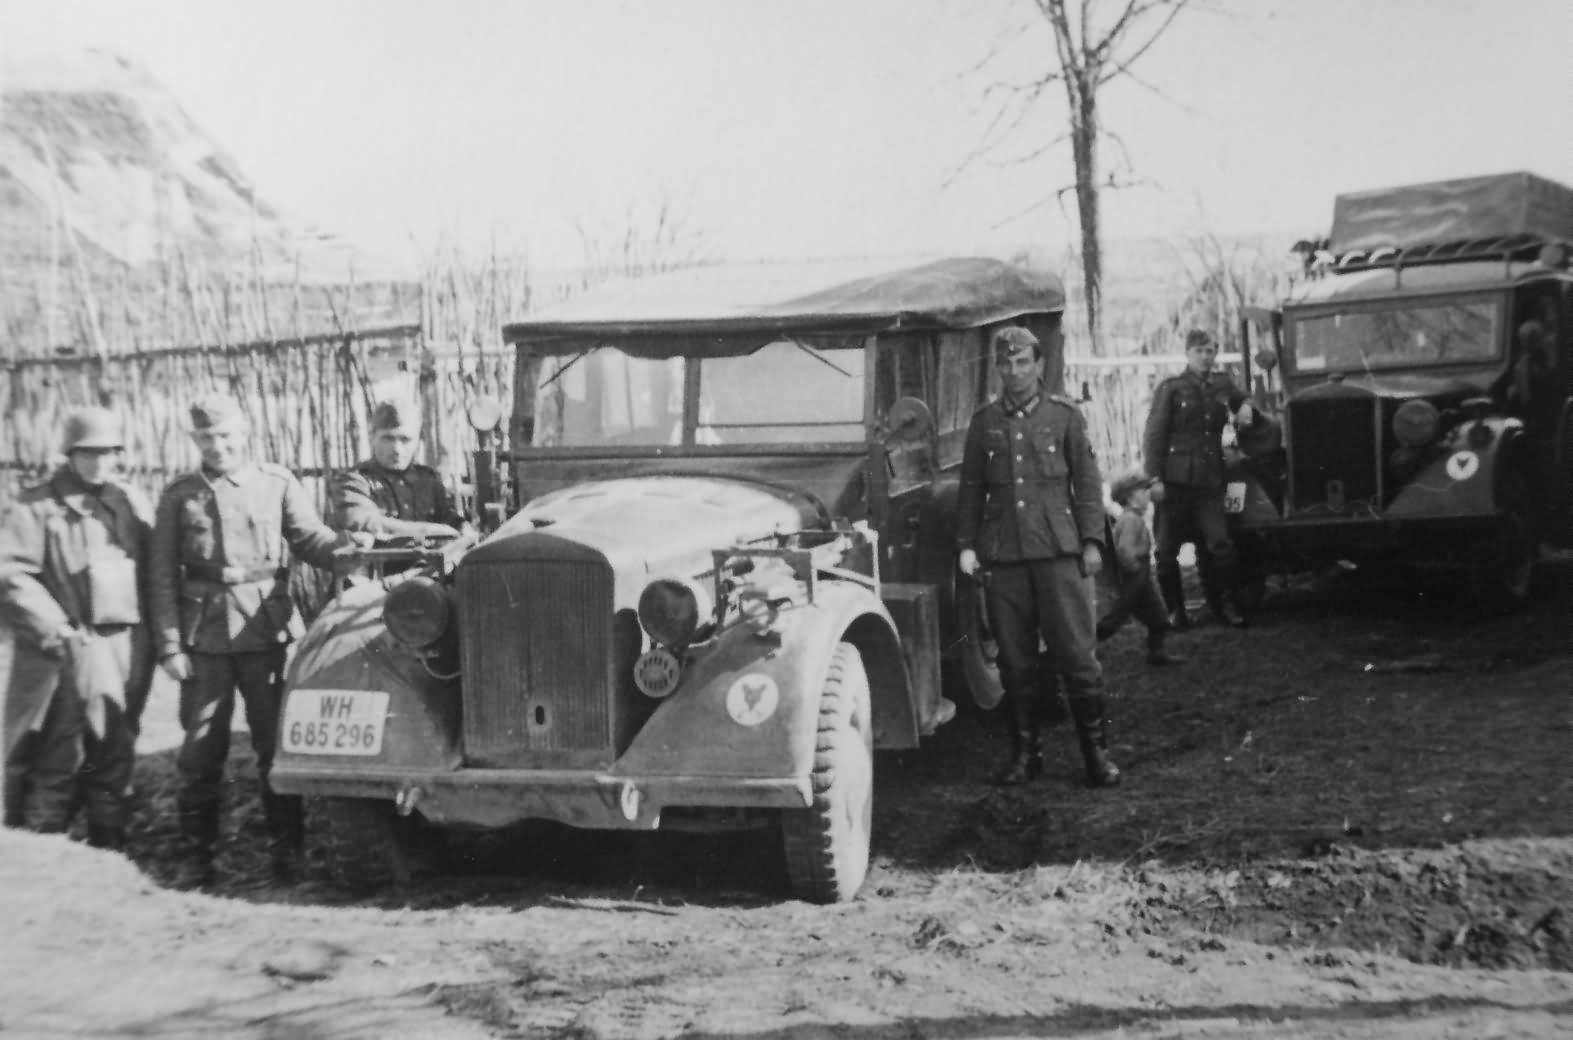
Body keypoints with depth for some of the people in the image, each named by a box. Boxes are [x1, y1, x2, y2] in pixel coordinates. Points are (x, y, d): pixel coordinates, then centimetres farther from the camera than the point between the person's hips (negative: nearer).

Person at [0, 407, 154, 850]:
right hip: (66, 651, -4)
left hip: (127, 651, 4)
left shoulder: (134, 504, 13)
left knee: (116, 755, 10)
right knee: (57, 759, -4)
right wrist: (56, 629, -14)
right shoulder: (37, 505, -1)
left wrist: (151, 638, 2)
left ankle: (109, 851, 20)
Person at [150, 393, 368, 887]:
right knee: (201, 748, 4)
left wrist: (347, 544, -23)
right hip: (205, 636, 1)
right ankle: (196, 852, 14)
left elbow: (310, 537, -1)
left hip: (267, 629, 0)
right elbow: (163, 577, 5)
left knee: (276, 740, 3)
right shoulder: (179, 496, 7)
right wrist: (170, 645, -2)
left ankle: (286, 847, 12)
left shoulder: (278, 483, 7)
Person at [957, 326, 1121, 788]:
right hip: (1001, 556, 2)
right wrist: (966, 544, 6)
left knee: (1076, 654, -3)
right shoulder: (984, 421, 11)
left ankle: (1096, 750, 7)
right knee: (1015, 660, 6)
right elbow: (971, 488, 14)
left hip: (1058, 551, -2)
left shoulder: (1064, 414, 5)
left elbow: (1087, 481, 5)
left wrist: (1091, 541, -2)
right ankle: (1025, 752, 16)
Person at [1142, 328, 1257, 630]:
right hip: (1175, 480, -2)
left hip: (1209, 481, 3)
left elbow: (1242, 401, 33)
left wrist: (1246, 407, 8)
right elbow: (1153, 435, -4)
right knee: (1167, 550, 1)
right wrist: (1154, 478, -13)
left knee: (1219, 544, -9)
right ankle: (1174, 610, 14)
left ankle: (1226, 605, 5)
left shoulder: (1223, 384, 12)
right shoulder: (1171, 388, 0)